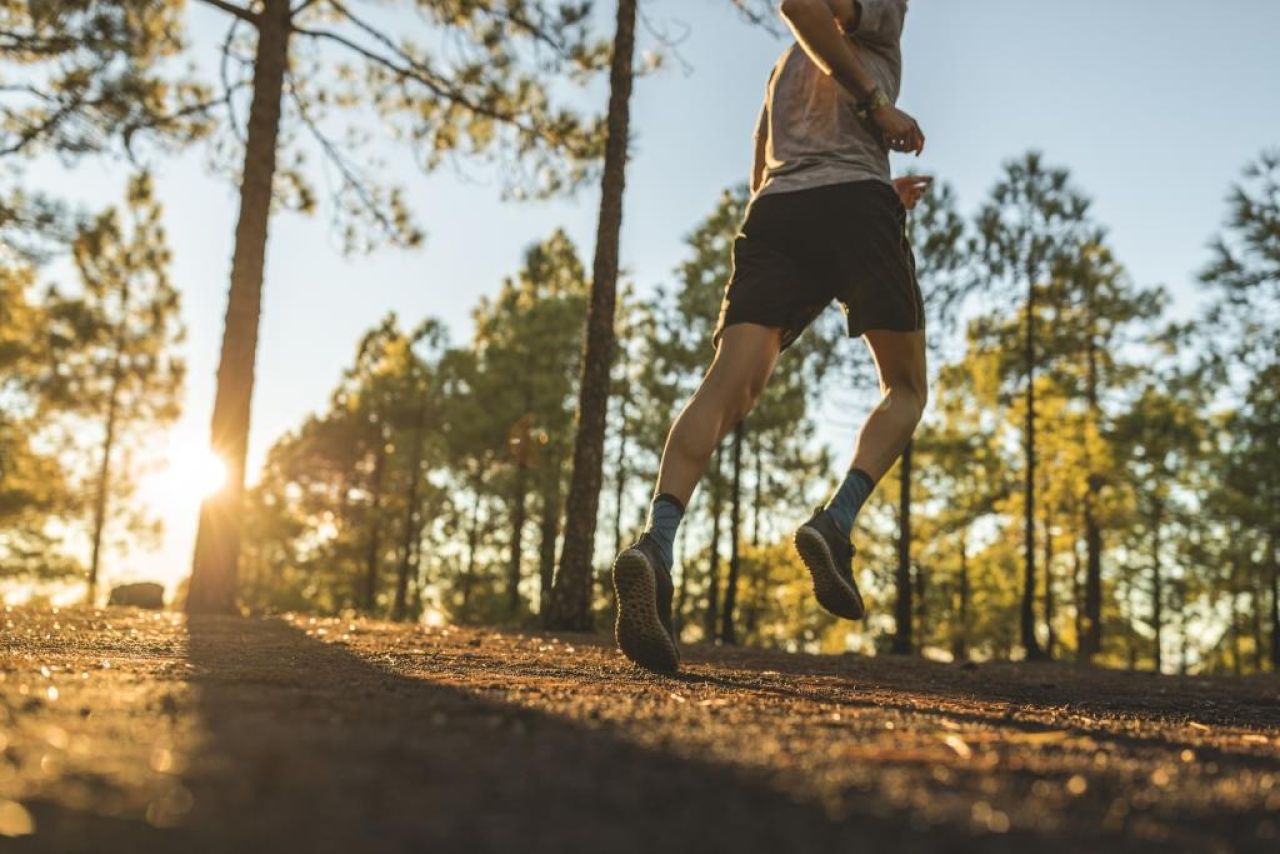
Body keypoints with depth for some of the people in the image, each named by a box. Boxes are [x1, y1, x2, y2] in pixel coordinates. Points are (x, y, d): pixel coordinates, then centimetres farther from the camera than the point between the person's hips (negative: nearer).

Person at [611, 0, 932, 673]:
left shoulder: (787, 64, 37)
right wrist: (876, 104, -5)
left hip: (773, 212, 5)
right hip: (855, 201, -5)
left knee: (728, 387, -14)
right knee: (905, 389, 9)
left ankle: (657, 539, -38)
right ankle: (836, 522, -16)